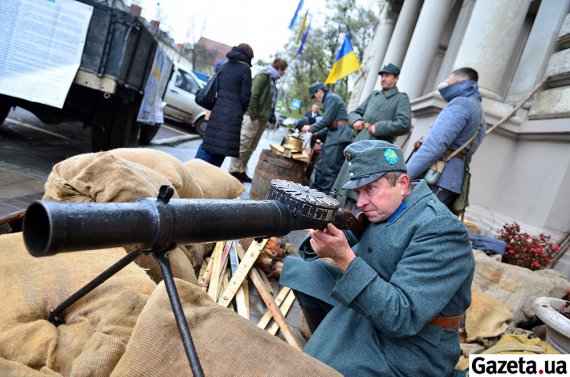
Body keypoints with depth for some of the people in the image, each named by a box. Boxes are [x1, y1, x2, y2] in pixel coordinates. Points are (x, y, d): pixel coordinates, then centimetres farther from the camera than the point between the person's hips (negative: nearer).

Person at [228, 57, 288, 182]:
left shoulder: (272, 79, 19)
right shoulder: (263, 75, -9)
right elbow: (253, 95, -18)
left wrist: (271, 115, 9)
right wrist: (253, 114, -21)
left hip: (262, 118, 9)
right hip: (253, 117, -9)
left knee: (250, 148, 11)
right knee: (243, 144, -5)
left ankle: (241, 171, 18)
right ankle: (234, 171, 0)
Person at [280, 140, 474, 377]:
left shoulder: (440, 232, -25)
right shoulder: (384, 208, -1)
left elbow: (402, 318, -30)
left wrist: (344, 258, -35)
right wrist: (325, 238, -19)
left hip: (410, 344, -7)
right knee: (305, 272, 3)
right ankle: (328, 343, 19)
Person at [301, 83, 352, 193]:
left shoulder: (331, 98, -6)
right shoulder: (329, 99, 24)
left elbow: (327, 120, -13)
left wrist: (311, 128, -1)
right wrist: (318, 133, 21)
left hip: (339, 136, -11)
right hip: (334, 135, 11)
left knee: (330, 169, -12)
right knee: (321, 166, 14)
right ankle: (315, 190, 22)